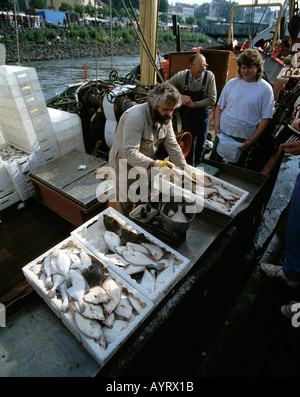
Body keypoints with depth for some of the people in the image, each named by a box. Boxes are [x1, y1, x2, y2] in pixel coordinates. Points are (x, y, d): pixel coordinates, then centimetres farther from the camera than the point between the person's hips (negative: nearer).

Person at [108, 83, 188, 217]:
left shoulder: (165, 117, -7)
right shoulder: (135, 117, -32)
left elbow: (172, 146, -5)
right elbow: (129, 153, -38)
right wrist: (155, 164, -45)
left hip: (144, 165, 7)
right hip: (125, 164, -7)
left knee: (144, 201, 22)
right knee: (126, 207, 7)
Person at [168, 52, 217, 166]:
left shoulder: (209, 76, -14)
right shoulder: (181, 76, -12)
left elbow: (212, 100, -16)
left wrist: (194, 104, -20)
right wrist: (179, 96, -23)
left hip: (202, 113, 0)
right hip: (186, 113, 0)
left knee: (201, 141, 9)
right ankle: (189, 165, 24)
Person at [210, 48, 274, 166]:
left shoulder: (265, 89, -3)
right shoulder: (231, 83, 4)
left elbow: (266, 118, -5)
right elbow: (219, 107, 8)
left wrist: (252, 140, -11)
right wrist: (216, 127, -5)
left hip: (244, 139, -2)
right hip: (222, 134, 2)